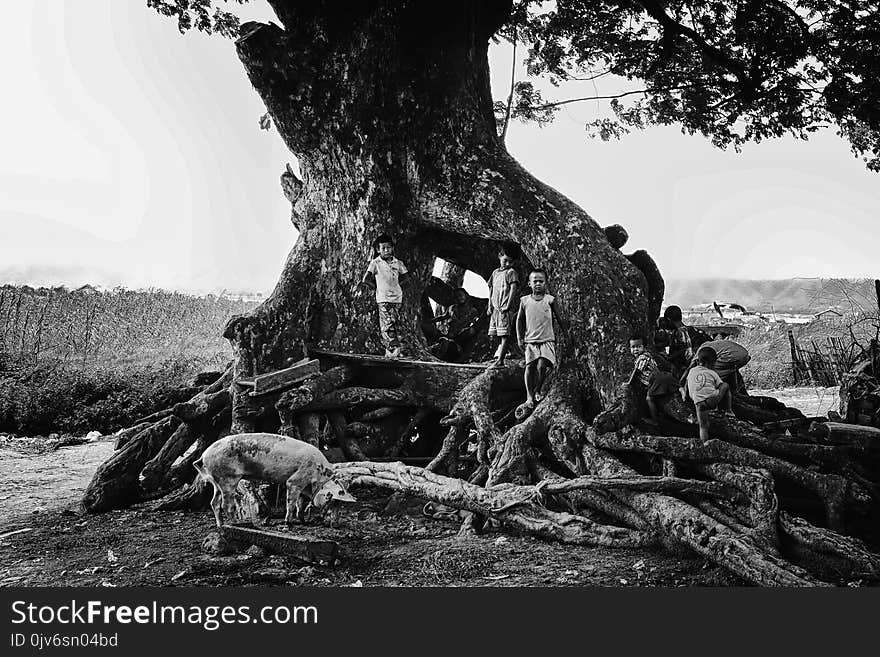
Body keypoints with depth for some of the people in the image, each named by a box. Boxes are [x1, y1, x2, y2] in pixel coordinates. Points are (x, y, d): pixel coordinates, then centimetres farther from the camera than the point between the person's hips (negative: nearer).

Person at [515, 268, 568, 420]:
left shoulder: (550, 300, 2)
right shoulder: (524, 301, 7)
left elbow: (560, 320, 9)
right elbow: (519, 320, 16)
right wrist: (520, 339, 11)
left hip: (547, 340, -2)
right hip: (530, 341, 2)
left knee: (542, 365, -19)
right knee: (529, 367, -9)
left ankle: (538, 392, 6)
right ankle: (529, 400, 0)